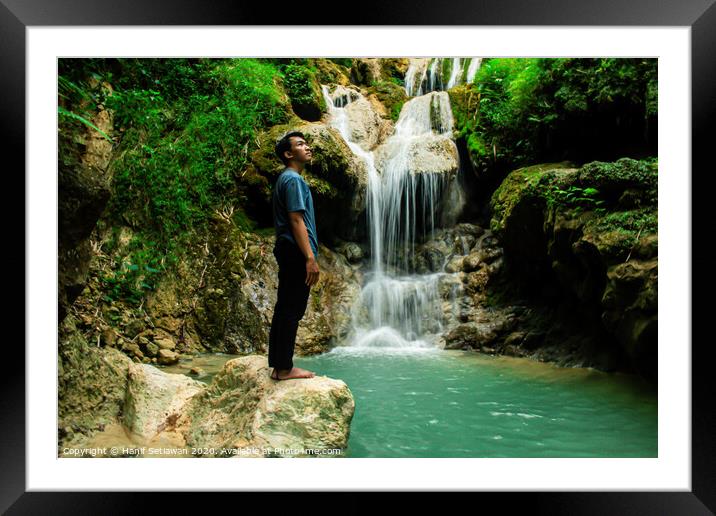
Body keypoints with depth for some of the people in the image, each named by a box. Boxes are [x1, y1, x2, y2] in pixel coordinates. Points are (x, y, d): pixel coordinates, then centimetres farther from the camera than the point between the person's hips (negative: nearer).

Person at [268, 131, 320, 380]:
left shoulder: (286, 179, 21)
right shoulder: (293, 179, -11)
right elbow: (296, 220, -18)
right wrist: (310, 259, -21)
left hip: (289, 253, 10)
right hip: (296, 253, -10)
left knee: (284, 310, 11)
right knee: (292, 311, -6)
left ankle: (278, 365, 17)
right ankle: (285, 368, 0)